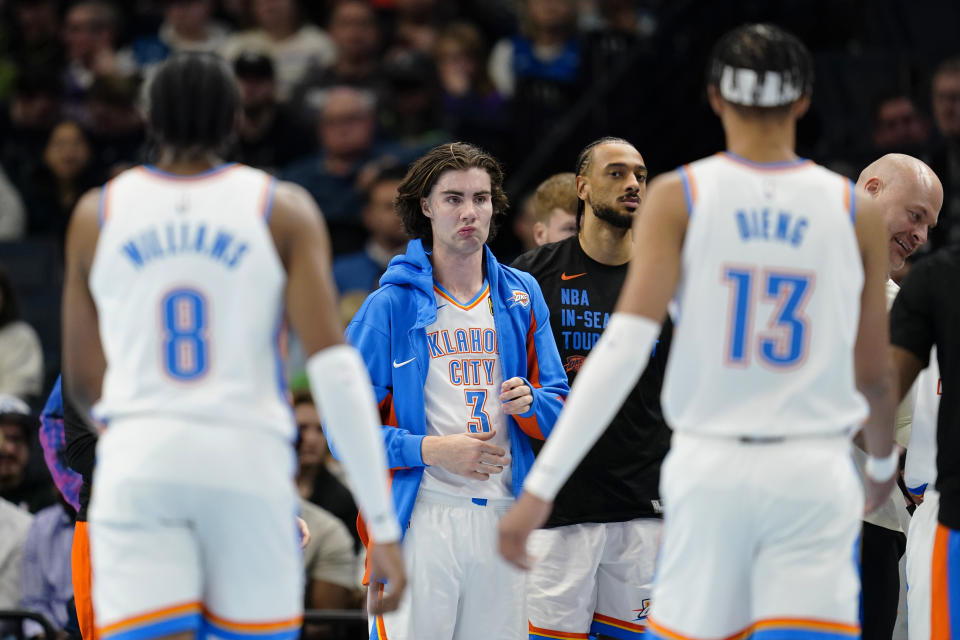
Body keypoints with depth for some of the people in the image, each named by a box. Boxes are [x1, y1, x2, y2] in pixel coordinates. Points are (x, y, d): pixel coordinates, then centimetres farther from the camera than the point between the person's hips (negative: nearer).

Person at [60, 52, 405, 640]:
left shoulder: (97, 215, 9)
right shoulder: (284, 211, 4)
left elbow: (83, 380, 14)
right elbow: (334, 364, -6)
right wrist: (383, 520, -7)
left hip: (138, 463, 1)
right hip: (248, 459, 0)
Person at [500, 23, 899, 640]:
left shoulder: (677, 197, -2)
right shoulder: (857, 212, 3)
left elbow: (625, 345, -12)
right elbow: (874, 373, 10)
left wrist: (542, 485, -14)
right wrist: (885, 463, 32)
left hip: (709, 469, 0)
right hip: (814, 473, 0)